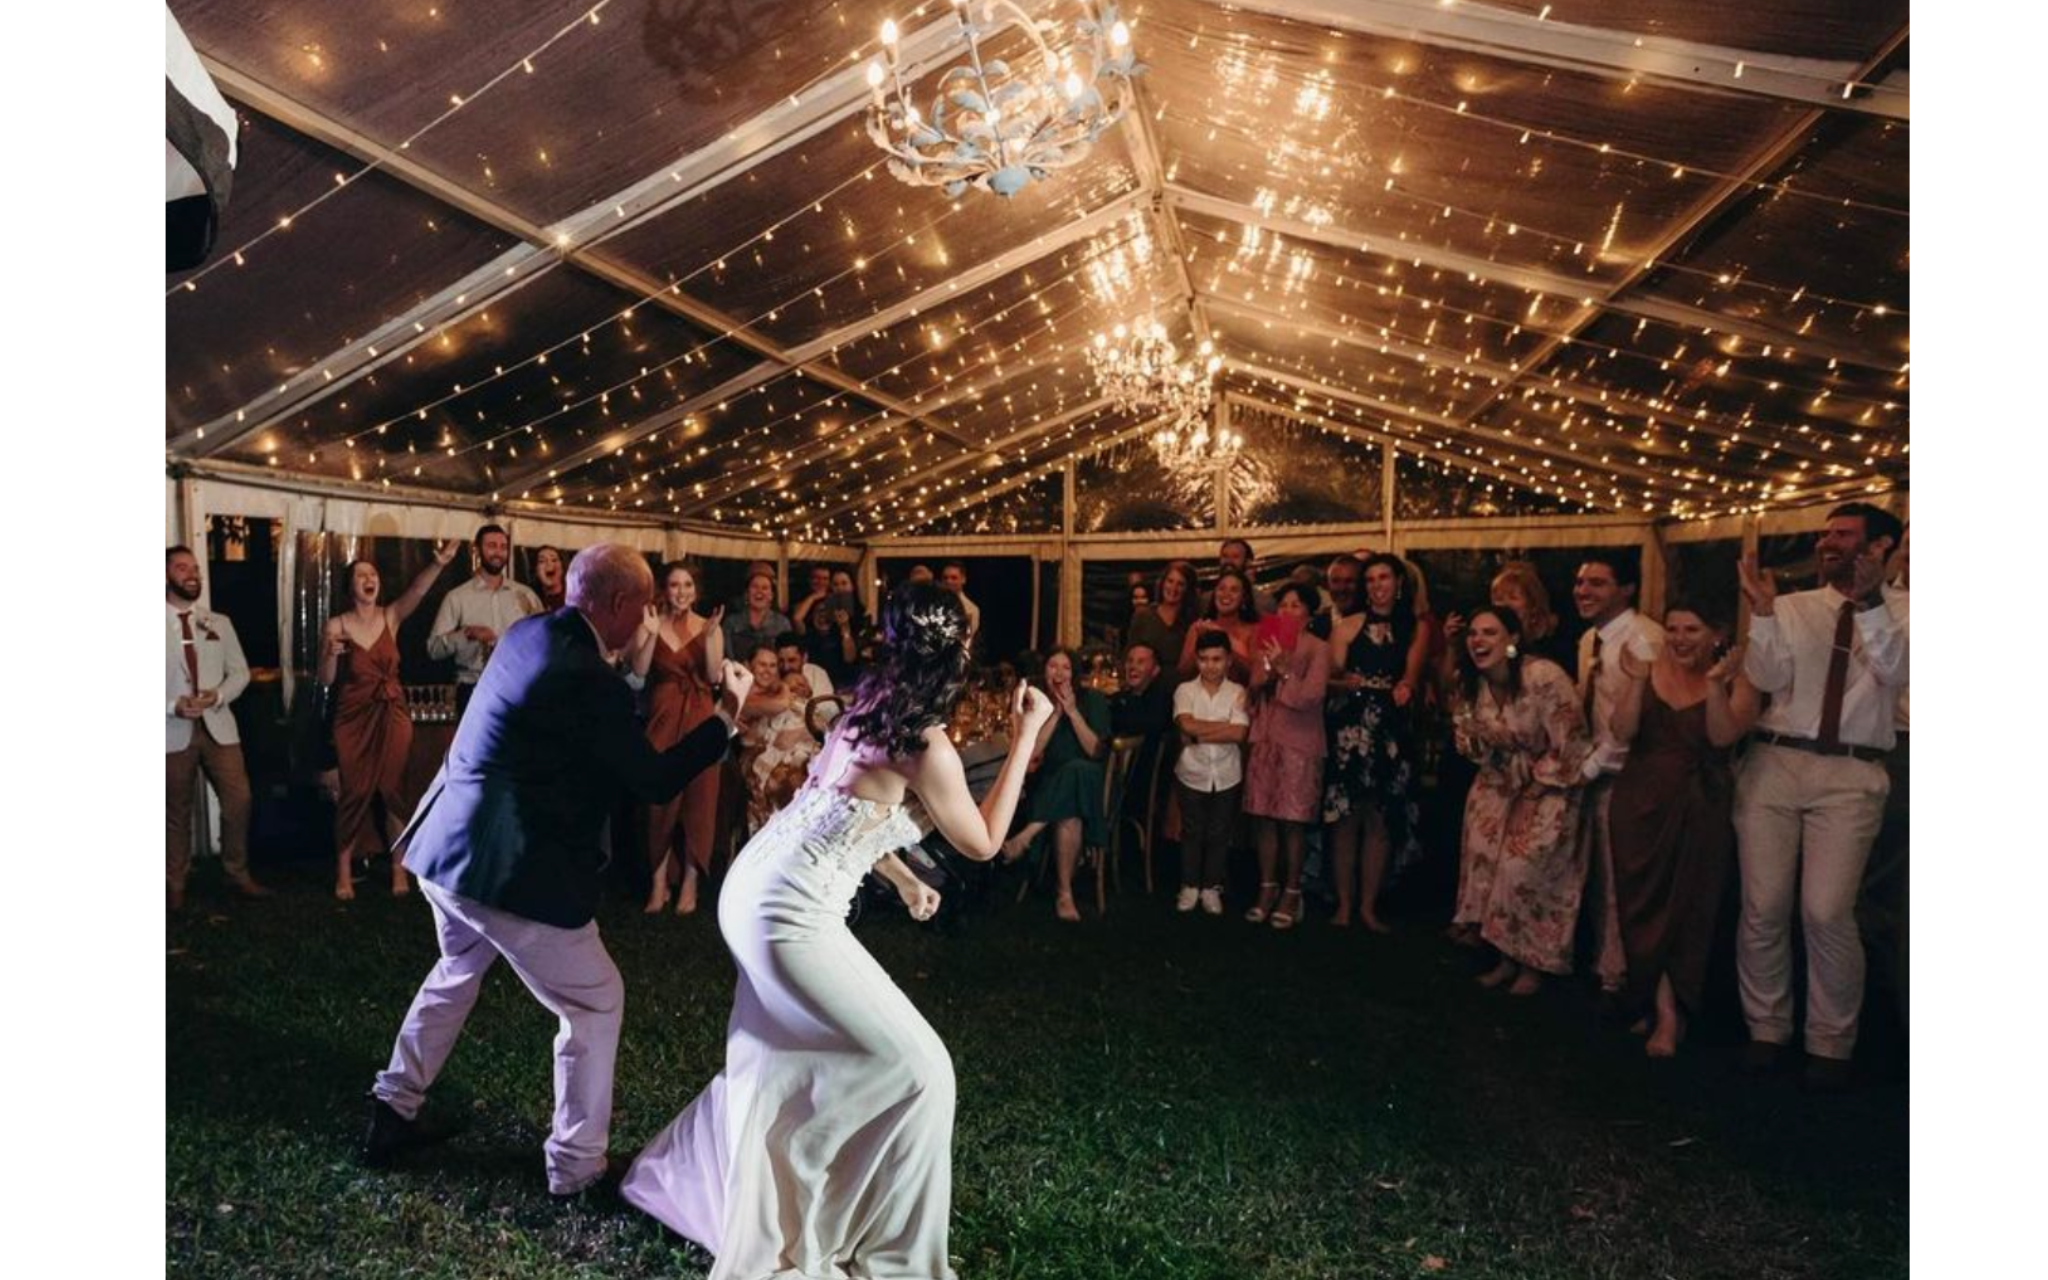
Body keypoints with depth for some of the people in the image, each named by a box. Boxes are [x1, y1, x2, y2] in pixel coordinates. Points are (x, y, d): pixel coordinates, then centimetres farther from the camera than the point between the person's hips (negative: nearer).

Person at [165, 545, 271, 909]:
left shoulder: (219, 623, 11)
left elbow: (240, 672, 8)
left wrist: (218, 695, -11)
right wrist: (172, 706, -18)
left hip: (218, 726, 2)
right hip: (173, 731, -2)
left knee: (239, 800, -3)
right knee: (177, 811, 7)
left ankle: (238, 873, 13)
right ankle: (175, 883, 22)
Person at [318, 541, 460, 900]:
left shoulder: (391, 617, 0)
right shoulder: (335, 626, -3)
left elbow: (417, 590, -21)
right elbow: (326, 681, -1)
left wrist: (438, 564, -39)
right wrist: (331, 654, -21)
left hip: (392, 716, 1)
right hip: (354, 719, -1)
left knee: (393, 790, 5)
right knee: (354, 793, 1)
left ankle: (399, 868, 14)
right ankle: (344, 870, 15)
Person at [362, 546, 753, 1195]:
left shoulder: (525, 633, 4)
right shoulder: (591, 681, -22)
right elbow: (656, 782, -14)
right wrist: (727, 716, -6)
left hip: (446, 848, 10)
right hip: (509, 870, -9)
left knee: (458, 971, 33)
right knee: (596, 999, 8)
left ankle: (392, 1112, 44)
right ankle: (577, 1164, 17)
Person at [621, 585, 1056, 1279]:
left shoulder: (869, 701, 6)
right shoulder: (926, 742, -19)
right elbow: (981, 843, -4)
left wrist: (905, 880, 28)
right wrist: (1024, 738, -4)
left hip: (753, 886, 9)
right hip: (792, 912, -9)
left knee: (780, 1058, 28)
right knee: (917, 1068, 0)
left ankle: (676, 1175, 48)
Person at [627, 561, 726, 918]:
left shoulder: (710, 627, 3)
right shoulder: (648, 625, 2)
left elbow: (715, 676, -8)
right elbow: (638, 671, -10)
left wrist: (708, 636, -18)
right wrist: (652, 633, -20)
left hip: (699, 719, 0)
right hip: (661, 718, 0)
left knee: (697, 798, 2)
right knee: (660, 797, 1)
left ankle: (690, 881, 12)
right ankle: (658, 880, 10)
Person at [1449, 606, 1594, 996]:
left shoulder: (1544, 677, -25)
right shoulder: (1470, 683, -5)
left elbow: (1569, 746, -21)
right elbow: (1471, 743, 8)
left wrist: (1532, 795, -15)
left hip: (1549, 784, -6)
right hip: (1501, 783, 6)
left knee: (1525, 864, -16)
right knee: (1486, 856, -6)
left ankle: (1532, 965, 4)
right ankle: (1506, 957, 11)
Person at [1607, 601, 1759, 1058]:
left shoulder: (1736, 681, -3)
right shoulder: (1650, 671, 2)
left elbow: (1723, 736, -18)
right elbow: (1621, 733, -8)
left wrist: (1715, 683, -28)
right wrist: (1636, 681, -17)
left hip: (1701, 811, -2)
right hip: (1641, 803, 2)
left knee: (1688, 908, 6)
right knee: (1646, 906, 4)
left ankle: (1664, 1010, 22)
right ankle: (1667, 1012, 17)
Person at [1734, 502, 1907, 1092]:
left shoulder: (1899, 614, 6)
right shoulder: (1791, 608, 11)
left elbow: (1893, 671, -13)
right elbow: (1768, 678, -1)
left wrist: (1869, 604, -26)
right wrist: (1762, 612, -13)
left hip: (1850, 775, -2)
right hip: (1774, 763, 2)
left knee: (1827, 913, -8)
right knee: (1763, 908, 3)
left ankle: (1830, 1044, 13)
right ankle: (1766, 1030, 20)